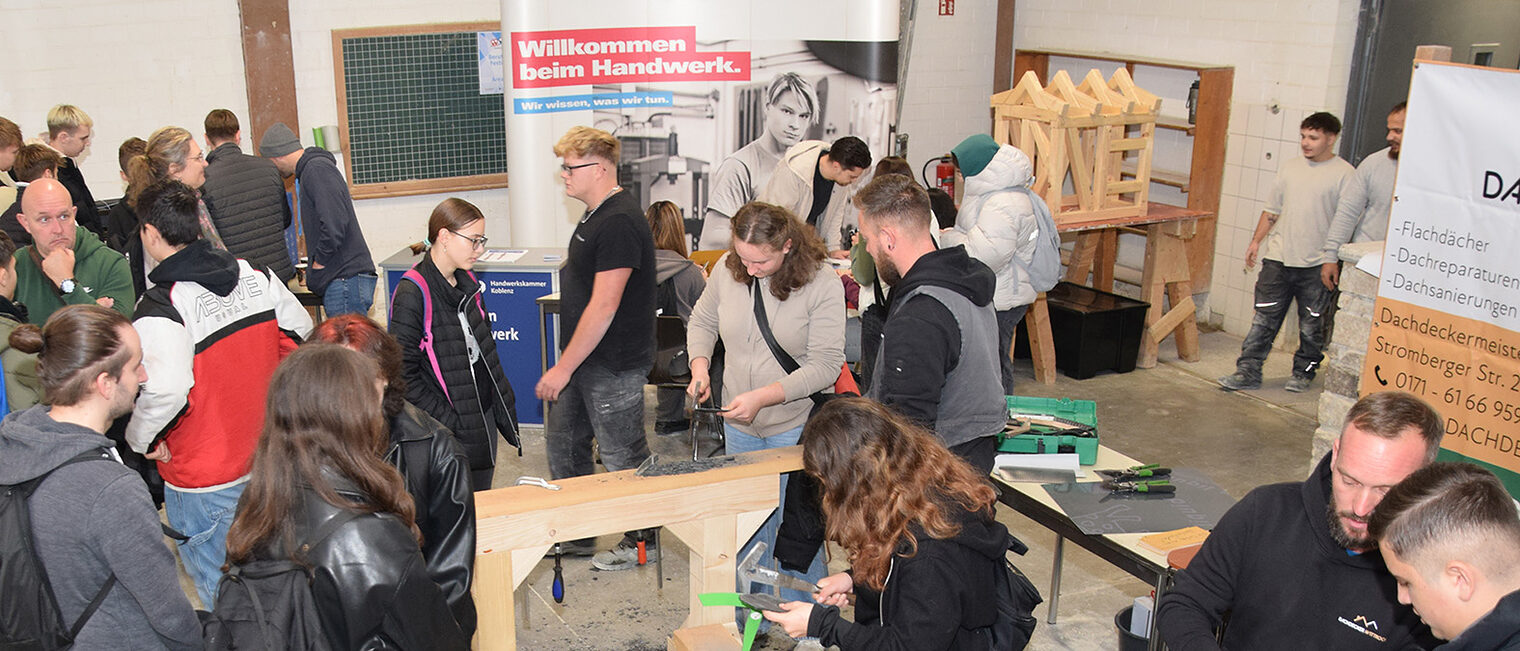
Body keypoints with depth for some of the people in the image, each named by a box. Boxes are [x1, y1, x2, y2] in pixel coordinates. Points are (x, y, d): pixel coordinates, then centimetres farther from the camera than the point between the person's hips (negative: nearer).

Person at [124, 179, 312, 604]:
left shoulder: (160, 306, -21)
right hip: (267, 458, 6)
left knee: (221, 591, 10)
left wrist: (142, 438, -12)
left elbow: (165, 389, -32)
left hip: (202, 480, -6)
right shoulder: (256, 276, -1)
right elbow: (300, 331, 8)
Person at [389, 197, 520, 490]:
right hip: (448, 432, -7)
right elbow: (403, 375, -17)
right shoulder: (412, 295, -17)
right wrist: (446, 423, -18)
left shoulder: (467, 283, 8)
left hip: (483, 417, 7)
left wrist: (502, 405, 12)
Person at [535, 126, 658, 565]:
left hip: (613, 366, -10)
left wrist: (564, 368, -22)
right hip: (584, 361, 10)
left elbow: (603, 306, -26)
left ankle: (643, 541, 22)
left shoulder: (619, 223, -22)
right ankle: (576, 536, 32)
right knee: (563, 446, 18)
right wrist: (566, 365, 19)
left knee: (623, 458, 4)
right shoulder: (596, 216, 11)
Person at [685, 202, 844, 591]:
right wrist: (700, 366, -6)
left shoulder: (822, 284, -17)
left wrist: (763, 396, -25)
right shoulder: (727, 269, -4)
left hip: (797, 425, -5)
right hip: (739, 426, 5)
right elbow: (702, 322, 13)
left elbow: (826, 365, -18)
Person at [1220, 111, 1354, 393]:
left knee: (1311, 326, 8)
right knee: (1264, 319, 4)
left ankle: (1304, 372, 23)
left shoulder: (1344, 174, -5)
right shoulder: (1290, 167, 11)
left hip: (1316, 264, -4)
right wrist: (1256, 240, 12)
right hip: (1278, 258, 4)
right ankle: (1248, 371, 8)